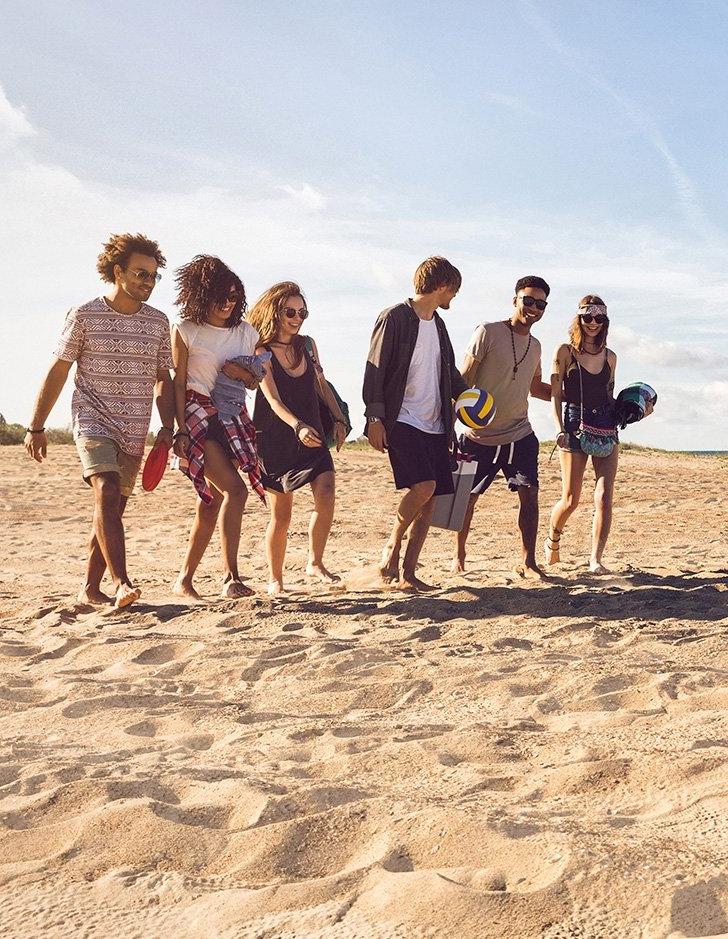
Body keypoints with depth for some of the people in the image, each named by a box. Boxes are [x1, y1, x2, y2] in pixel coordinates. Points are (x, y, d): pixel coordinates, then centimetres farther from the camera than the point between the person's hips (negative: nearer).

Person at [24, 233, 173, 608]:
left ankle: (90, 589, 16)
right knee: (107, 493, -23)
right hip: (93, 420, -4)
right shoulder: (84, 315, -2)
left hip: (135, 431, 4)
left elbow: (163, 380, 15)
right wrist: (36, 427, 3)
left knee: (112, 508, 6)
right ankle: (121, 582, -29)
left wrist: (167, 428, 6)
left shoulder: (158, 322, 8)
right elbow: (57, 372, 2)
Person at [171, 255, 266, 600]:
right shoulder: (185, 330, -4)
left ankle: (184, 580, 13)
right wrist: (181, 431, -13)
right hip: (197, 413, -5)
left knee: (213, 499, 2)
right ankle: (230, 577, -18)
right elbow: (178, 383, -5)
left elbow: (256, 381, 12)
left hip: (233, 417, 5)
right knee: (235, 489, -20)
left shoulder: (246, 332, 8)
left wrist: (237, 370, -10)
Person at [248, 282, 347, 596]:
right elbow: (273, 400, -19)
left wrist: (338, 419, 10)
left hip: (312, 436, 4)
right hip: (275, 439, -4)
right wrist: (298, 426, -34)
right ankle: (275, 579, 16)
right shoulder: (262, 352, -8)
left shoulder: (307, 345, 8)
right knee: (281, 513, 1)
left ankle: (315, 563, 0)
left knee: (326, 493, -17)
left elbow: (321, 384, 19)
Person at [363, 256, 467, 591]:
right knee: (423, 485, -23)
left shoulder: (437, 323, 18)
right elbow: (376, 369, -9)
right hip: (401, 421, -7)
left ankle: (408, 573, 9)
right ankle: (392, 545, -1)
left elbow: (449, 370, 27)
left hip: (433, 425, 8)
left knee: (429, 499, 2)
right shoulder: (394, 318, -5)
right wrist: (374, 417, -15)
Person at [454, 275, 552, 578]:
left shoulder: (535, 346, 11)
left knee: (530, 495, -4)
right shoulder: (488, 332, -8)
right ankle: (459, 556, 24)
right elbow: (464, 381, -9)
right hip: (481, 436, -4)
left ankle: (528, 562, 6)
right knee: (467, 497, 5)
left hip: (520, 436, 5)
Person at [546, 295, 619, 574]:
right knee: (570, 499, -1)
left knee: (605, 498, -7)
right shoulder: (565, 352, 1)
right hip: (575, 425, -3)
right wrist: (559, 430, -12)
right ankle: (553, 538, 29)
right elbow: (555, 394, -2)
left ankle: (595, 559, -3)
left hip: (606, 426, 4)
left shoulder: (609, 357, 13)